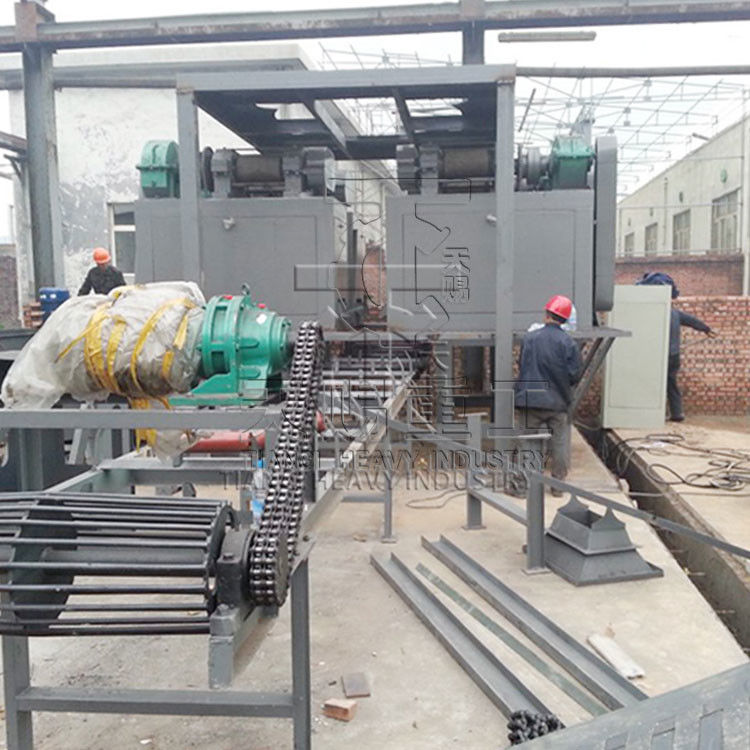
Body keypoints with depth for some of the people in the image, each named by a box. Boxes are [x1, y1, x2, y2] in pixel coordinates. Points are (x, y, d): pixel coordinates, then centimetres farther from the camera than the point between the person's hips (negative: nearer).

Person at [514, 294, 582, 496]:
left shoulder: (529, 338, -3)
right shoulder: (568, 343, -7)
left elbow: (521, 367, 4)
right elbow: (574, 375, -5)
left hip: (530, 400, 1)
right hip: (558, 402, -1)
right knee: (560, 444, 10)